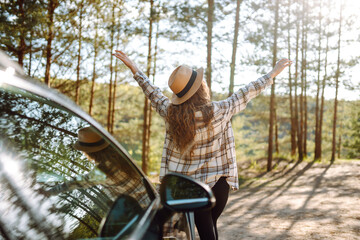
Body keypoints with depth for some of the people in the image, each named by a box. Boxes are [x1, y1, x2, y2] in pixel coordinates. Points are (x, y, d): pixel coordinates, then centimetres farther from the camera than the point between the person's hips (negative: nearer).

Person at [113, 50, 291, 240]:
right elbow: (245, 94, -6)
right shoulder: (219, 112, -17)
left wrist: (134, 69, 22)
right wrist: (273, 74, 8)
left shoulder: (171, 114, -8)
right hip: (216, 182, -2)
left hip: (185, 185, 2)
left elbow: (153, 93, 8)